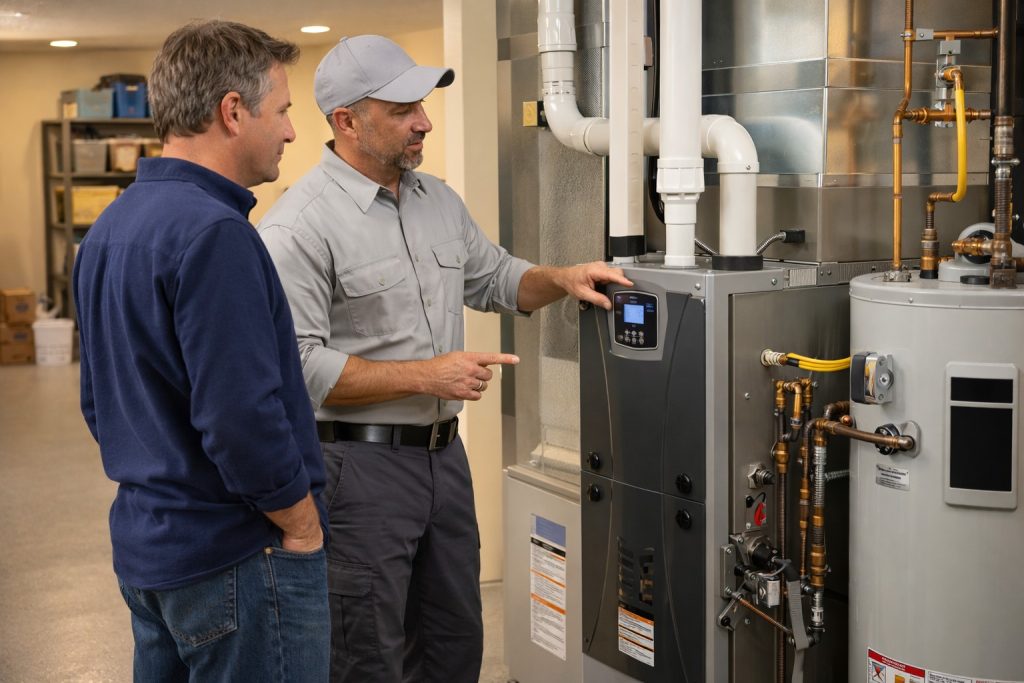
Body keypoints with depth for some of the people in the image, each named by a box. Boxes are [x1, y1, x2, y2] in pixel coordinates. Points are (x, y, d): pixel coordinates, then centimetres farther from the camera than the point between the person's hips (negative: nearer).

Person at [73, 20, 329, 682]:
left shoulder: (111, 227, 8)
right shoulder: (213, 234, -21)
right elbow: (243, 420, -26)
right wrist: (302, 525, -13)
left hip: (143, 546, 9)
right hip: (236, 556, -9)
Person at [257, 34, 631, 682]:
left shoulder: (439, 200, 9)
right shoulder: (299, 226, -16)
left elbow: (493, 277, 23)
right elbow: (299, 367, -21)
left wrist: (561, 279, 3)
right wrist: (427, 375, -20)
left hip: (444, 454, 8)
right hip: (360, 464, -7)